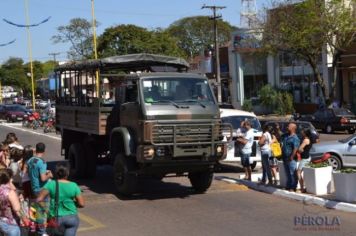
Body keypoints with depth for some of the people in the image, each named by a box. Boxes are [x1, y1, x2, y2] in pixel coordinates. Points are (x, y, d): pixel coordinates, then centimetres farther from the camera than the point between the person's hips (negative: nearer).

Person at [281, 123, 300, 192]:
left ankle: (293, 188, 3)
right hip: (285, 158, 9)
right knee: (288, 173, 16)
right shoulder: (285, 136, 11)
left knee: (292, 174, -2)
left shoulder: (295, 138, -16)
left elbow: (295, 149, -23)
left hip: (291, 159, -9)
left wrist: (291, 157, -23)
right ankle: (288, 186, 25)